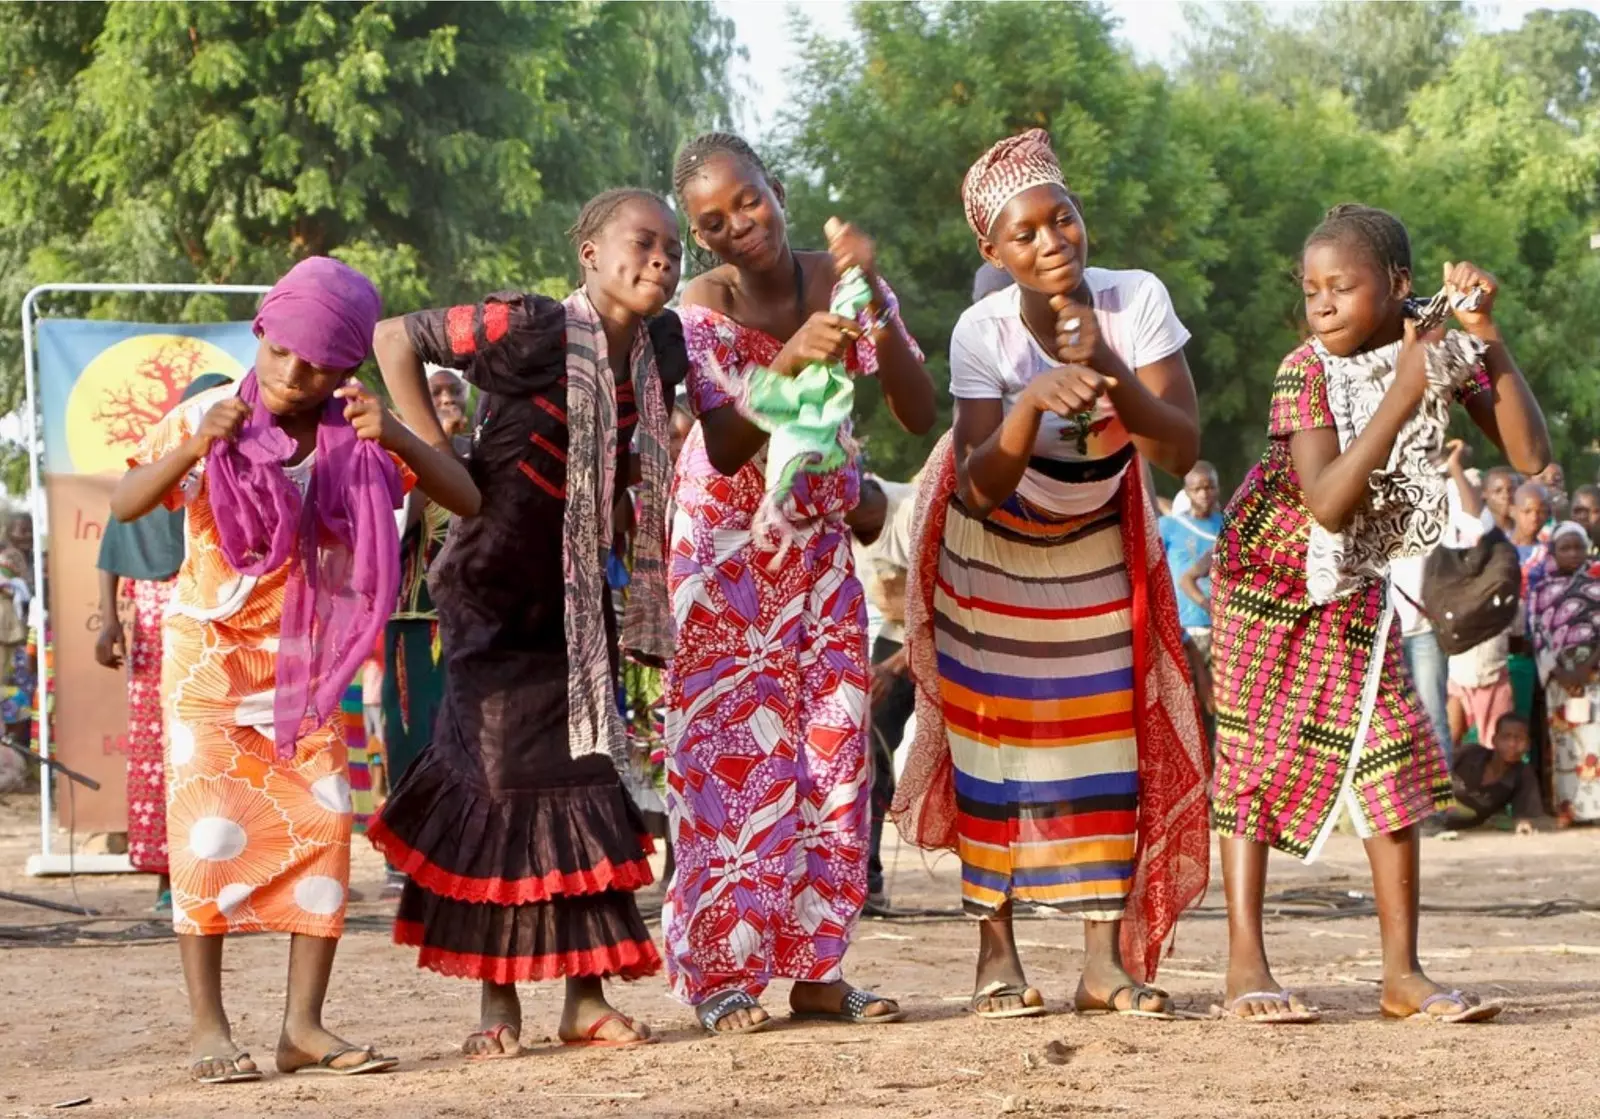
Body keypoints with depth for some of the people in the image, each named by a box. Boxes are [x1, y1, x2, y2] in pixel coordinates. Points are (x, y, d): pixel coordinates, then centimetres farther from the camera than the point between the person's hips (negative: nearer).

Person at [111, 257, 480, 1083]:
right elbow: (125, 505, -20)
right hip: (211, 652, -3)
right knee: (211, 827, -9)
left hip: (308, 663, 3)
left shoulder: (357, 438, -5)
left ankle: (304, 1024, 0)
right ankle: (207, 1025, -5)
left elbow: (466, 500, -12)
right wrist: (197, 446, -36)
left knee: (323, 828, -5)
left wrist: (395, 439, -27)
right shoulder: (209, 418, -10)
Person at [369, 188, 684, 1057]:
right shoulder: (527, 328, -18)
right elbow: (396, 339, -14)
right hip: (493, 587, -6)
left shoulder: (659, 349, 2)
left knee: (590, 774, 3)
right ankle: (497, 1007, 5)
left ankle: (586, 998, 10)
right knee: (503, 780, -5)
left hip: (581, 594, 6)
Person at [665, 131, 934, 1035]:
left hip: (821, 542, 3)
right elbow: (726, 452, -27)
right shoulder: (704, 309, -16)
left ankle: (818, 969, 7)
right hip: (729, 546, -3)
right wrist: (788, 363, -42)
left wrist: (874, 308, -30)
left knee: (832, 743, 1)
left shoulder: (840, 282, -9)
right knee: (734, 746, -6)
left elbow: (920, 414, -17)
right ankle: (722, 973, -4)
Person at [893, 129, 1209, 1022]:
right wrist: (1032, 400, -48)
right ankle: (997, 952, 5)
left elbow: (1181, 449, -29)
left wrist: (1109, 369, -44)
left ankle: (1108, 960, 2)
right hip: (995, 545, -2)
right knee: (994, 736, -1)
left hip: (1099, 546, 2)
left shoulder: (1136, 301, -25)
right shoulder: (985, 331, -28)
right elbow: (982, 488, -32)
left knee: (1111, 734, -1)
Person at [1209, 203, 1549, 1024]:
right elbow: (1327, 503, -34)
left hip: (1354, 586, 4)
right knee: (1257, 757, -3)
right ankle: (1245, 965, 0)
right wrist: (1401, 396, -37)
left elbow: (1530, 455, -21)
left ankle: (1402, 972, 0)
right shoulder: (1307, 372, -23)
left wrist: (1488, 337, -27)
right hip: (1267, 576, -4)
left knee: (1393, 757, -3)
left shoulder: (1440, 353, -12)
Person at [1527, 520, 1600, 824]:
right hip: (1560, 675, 2)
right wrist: (1557, 672, -8)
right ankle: (1571, 808, 0)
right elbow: (1539, 635, 7)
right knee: (1565, 742, -1)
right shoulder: (1542, 590, 14)